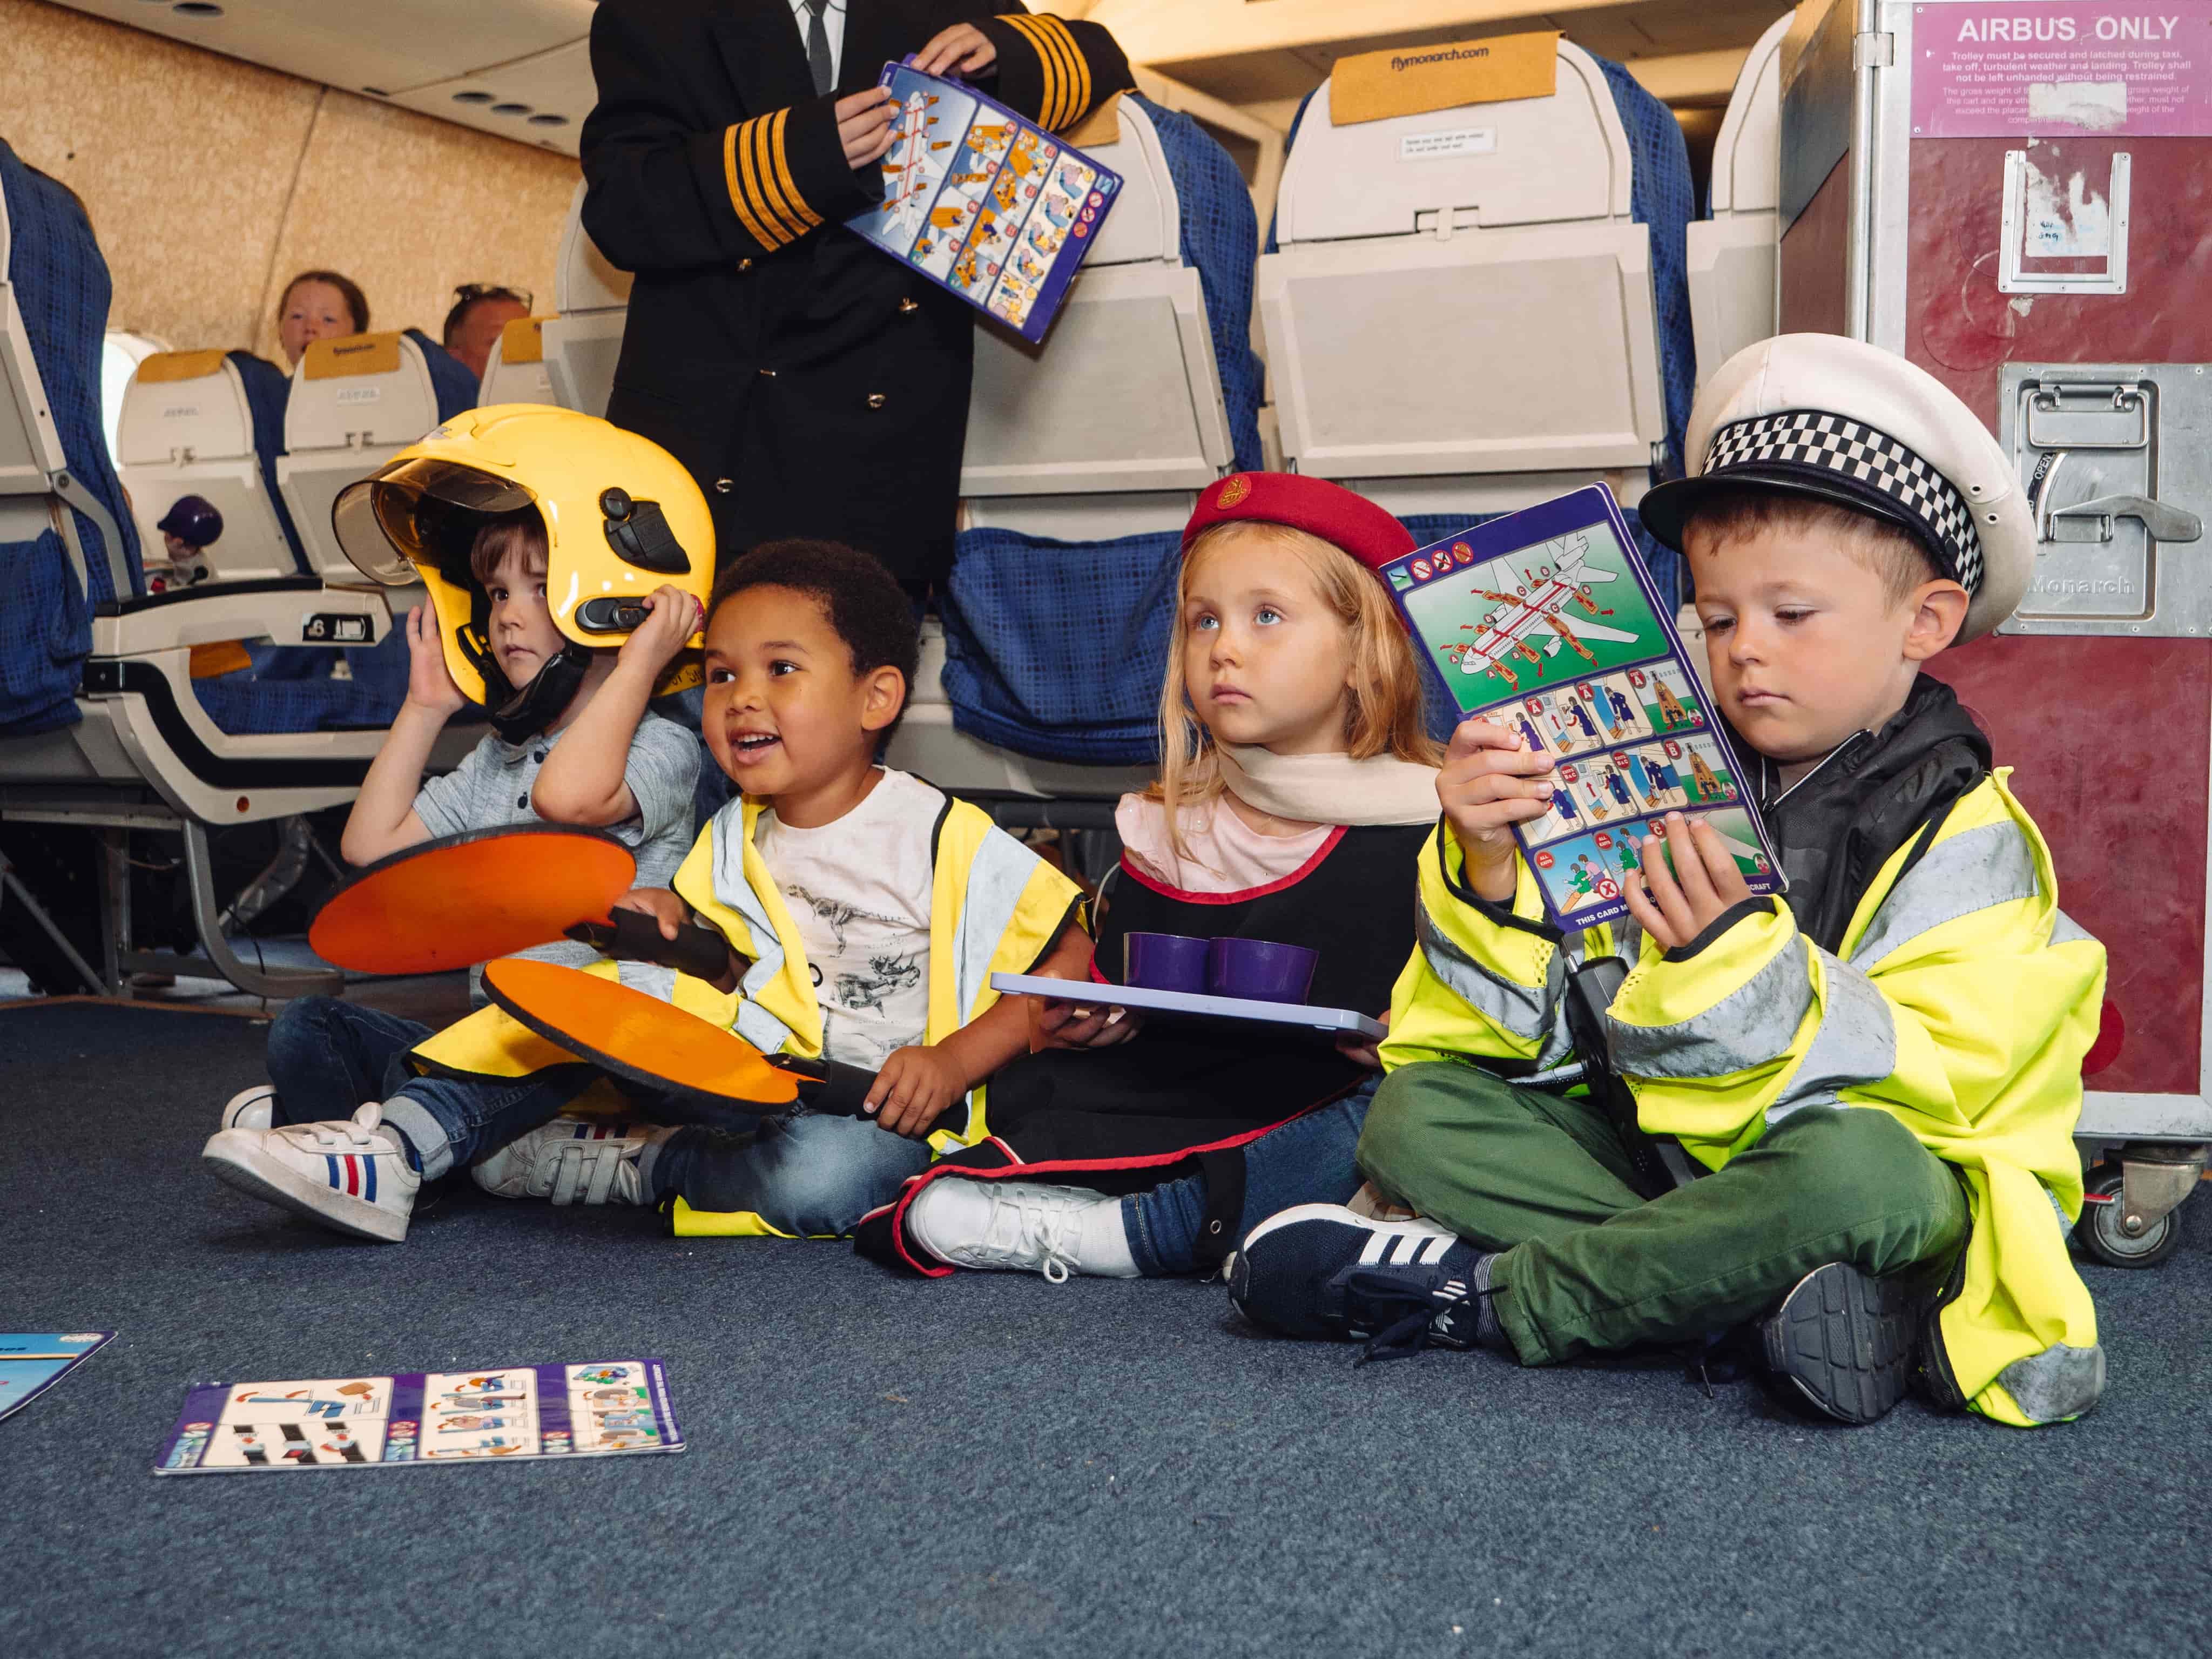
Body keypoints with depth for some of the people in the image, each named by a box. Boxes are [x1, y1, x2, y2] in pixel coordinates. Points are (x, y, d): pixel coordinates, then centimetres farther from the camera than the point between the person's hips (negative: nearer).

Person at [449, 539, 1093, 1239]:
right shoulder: (730, 838, 6)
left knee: (819, 1172, -36)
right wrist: (677, 926, -3)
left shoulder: (947, 840, -14)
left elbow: (1078, 953, -12)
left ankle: (650, 1163, -12)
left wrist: (956, 1061, -19)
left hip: (892, 1118, -5)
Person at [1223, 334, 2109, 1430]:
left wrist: (1744, 965, -34)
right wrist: (1490, 870, -19)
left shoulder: (1961, 835, -8)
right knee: (1415, 1109, -10)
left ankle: (1494, 1294, -23)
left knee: (1861, 1173, -39)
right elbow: (1536, 1014, 0)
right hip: (1649, 1146, 5)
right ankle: (1740, 1288, -25)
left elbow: (1926, 1081, -20)